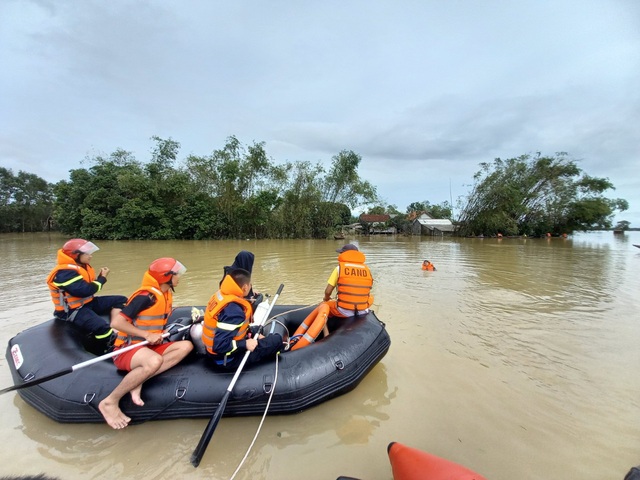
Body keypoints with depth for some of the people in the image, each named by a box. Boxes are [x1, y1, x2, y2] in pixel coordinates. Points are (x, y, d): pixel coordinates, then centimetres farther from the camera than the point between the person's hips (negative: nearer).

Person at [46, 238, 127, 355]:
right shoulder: (65, 272, -22)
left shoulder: (82, 266, 8)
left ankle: (114, 330, -9)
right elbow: (85, 290, -30)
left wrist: (100, 277, -8)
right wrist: (102, 278, -16)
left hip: (87, 303, 10)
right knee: (101, 327, -31)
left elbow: (90, 286, 10)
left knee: (120, 300, 3)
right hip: (72, 310, -10)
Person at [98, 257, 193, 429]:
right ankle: (110, 402, -16)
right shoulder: (146, 296, -21)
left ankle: (137, 382, -16)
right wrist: (147, 335, -21)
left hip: (149, 347, 8)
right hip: (126, 350, -8)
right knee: (155, 361, -38)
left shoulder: (166, 294, 6)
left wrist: (160, 334, 2)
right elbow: (116, 323, -23)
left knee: (186, 346, -13)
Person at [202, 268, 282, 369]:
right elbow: (220, 346, -33)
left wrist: (254, 334, 7)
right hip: (226, 359, -9)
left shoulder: (220, 295, -4)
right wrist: (245, 344, -22)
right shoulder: (234, 311, -32)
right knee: (277, 340, -8)